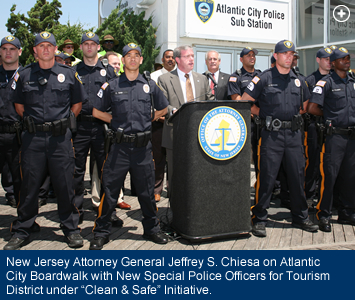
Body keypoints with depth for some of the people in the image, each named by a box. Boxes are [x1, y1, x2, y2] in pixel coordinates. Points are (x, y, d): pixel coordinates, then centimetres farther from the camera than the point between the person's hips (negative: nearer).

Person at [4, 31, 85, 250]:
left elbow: (77, 104, 13)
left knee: (65, 185, 4)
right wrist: (33, 121, 9)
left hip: (60, 138, -1)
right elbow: (19, 105, 16)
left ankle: (71, 229, 18)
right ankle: (22, 232, 19)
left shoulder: (69, 74, 6)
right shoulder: (24, 75, 8)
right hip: (33, 138, 1)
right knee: (29, 185, 6)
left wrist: (63, 122, 7)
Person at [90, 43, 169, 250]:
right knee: (110, 190, 2)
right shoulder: (111, 86, 6)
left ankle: (152, 229, 25)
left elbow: (164, 109, 19)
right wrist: (115, 121, 2)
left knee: (147, 191, 9)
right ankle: (102, 232, 14)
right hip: (120, 145, -1)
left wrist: (148, 119, 9)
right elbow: (97, 111, 11)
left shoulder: (150, 85, 9)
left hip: (143, 146, 1)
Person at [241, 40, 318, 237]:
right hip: (272, 134, -4)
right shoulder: (264, 78, -1)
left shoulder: (298, 80, 13)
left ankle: (301, 217, 24)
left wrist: (295, 116, 13)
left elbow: (305, 104, 26)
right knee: (267, 177, -2)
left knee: (298, 176, 9)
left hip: (294, 134, 5)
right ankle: (259, 219, 10)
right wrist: (264, 114, 0)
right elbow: (245, 102, -1)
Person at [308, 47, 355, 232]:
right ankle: (323, 215, 4)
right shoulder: (326, 82, -3)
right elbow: (313, 108, -9)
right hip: (334, 135, -6)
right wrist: (330, 115, 5)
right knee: (329, 175, -5)